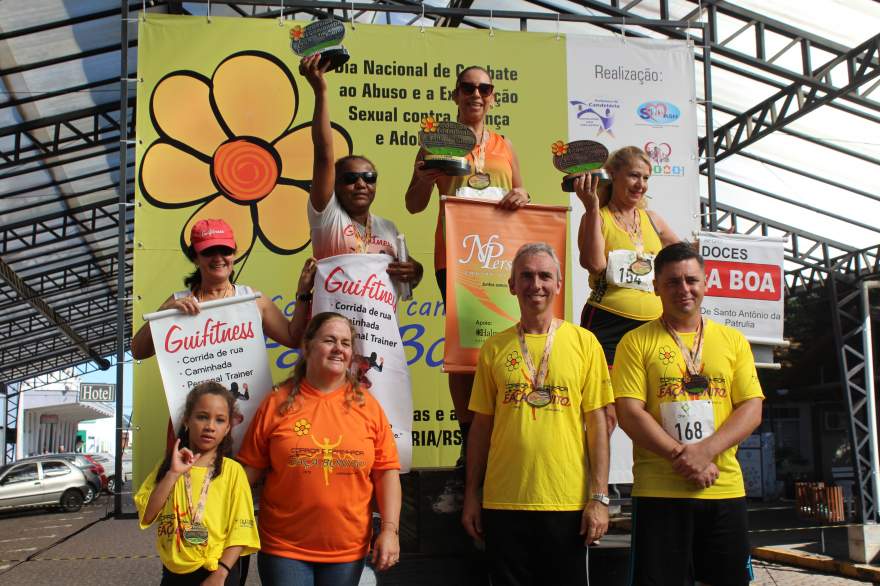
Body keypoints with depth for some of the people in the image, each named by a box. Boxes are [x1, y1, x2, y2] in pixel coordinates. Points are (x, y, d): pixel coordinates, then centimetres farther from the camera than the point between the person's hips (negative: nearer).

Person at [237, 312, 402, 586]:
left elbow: (386, 470, 2)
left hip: (348, 550, 2)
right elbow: (250, 468, 1)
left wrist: (390, 529, -5)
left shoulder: (366, 404, 2)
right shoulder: (278, 402, -1)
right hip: (284, 548, -1)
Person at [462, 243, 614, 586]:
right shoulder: (494, 348, 6)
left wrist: (599, 497, -6)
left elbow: (597, 423, 0)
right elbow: (481, 425, 8)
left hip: (567, 502, -1)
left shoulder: (584, 342, 1)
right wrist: (471, 496, 6)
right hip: (503, 502, 2)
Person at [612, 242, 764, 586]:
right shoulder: (637, 342, 2)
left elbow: (751, 409, 2)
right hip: (659, 492, -3)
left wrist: (705, 450, -13)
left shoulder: (733, 341, 10)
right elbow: (629, 413, -7)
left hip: (725, 490, 3)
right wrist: (681, 457, -17)